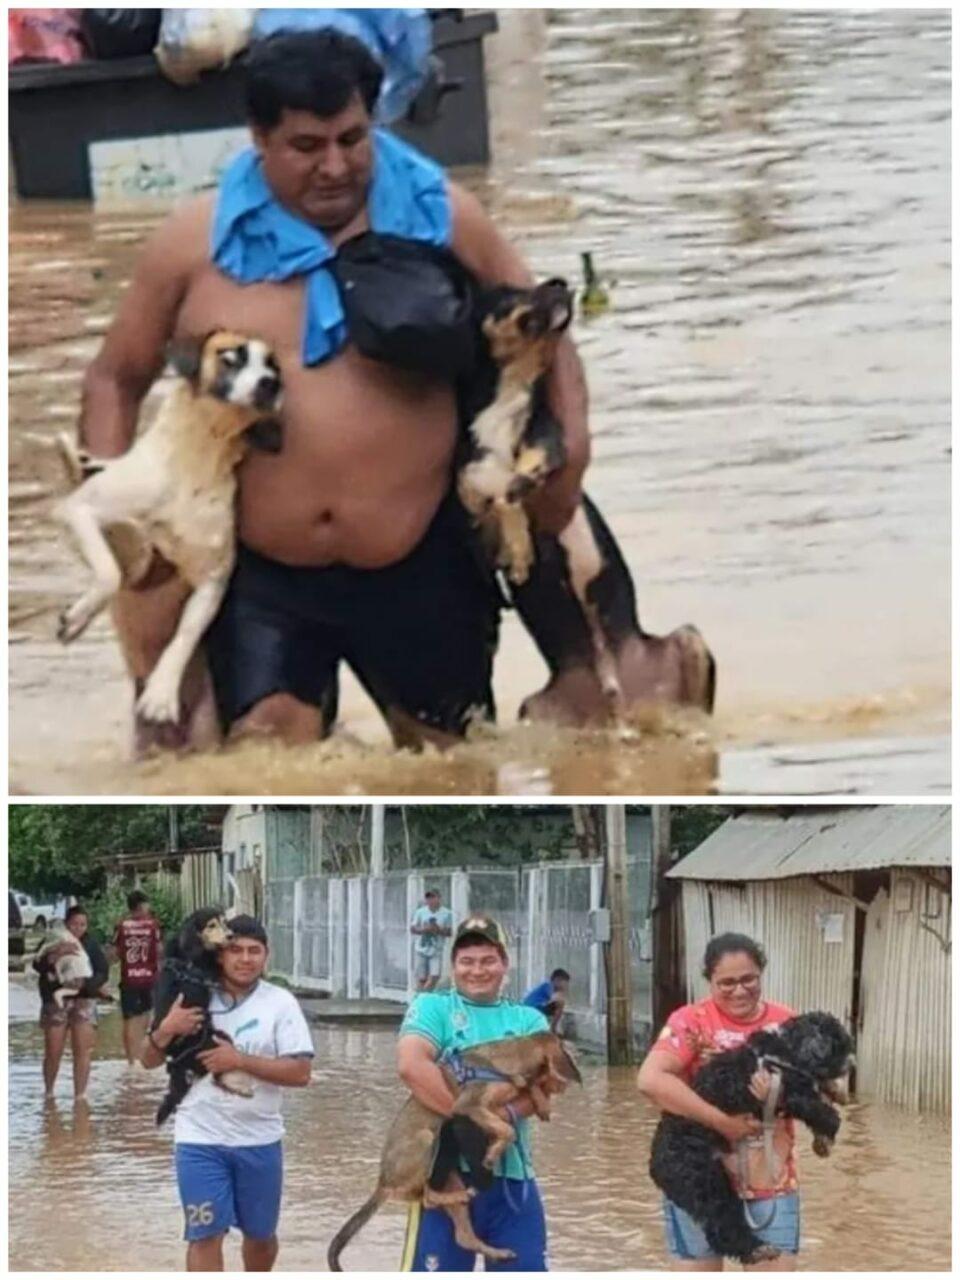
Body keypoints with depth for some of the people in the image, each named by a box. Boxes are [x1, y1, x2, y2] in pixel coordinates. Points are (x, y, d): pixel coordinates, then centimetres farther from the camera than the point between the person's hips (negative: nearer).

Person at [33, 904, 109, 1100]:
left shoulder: (91, 944, 2)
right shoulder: (52, 941, -2)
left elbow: (103, 972, -1)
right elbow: (38, 965, -16)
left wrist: (87, 983, -20)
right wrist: (54, 956, -36)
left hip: (83, 1001, 1)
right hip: (55, 1001, -1)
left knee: (83, 1051, -7)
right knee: (53, 1052, 2)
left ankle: (80, 1095, -3)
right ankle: (48, 1091, 23)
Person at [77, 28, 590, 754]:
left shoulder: (440, 215, -4)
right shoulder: (198, 239, -4)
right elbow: (117, 378, 6)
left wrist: (567, 444, -9)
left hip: (418, 568, 1)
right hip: (260, 576, -1)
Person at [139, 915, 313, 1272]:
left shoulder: (280, 1002, -4)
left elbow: (300, 1073, -11)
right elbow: (149, 1060, 5)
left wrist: (240, 1061, -21)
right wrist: (166, 1030, -17)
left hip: (259, 1140, 1)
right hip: (200, 1139, -1)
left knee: (261, 1233, 18)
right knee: (205, 1235, -6)